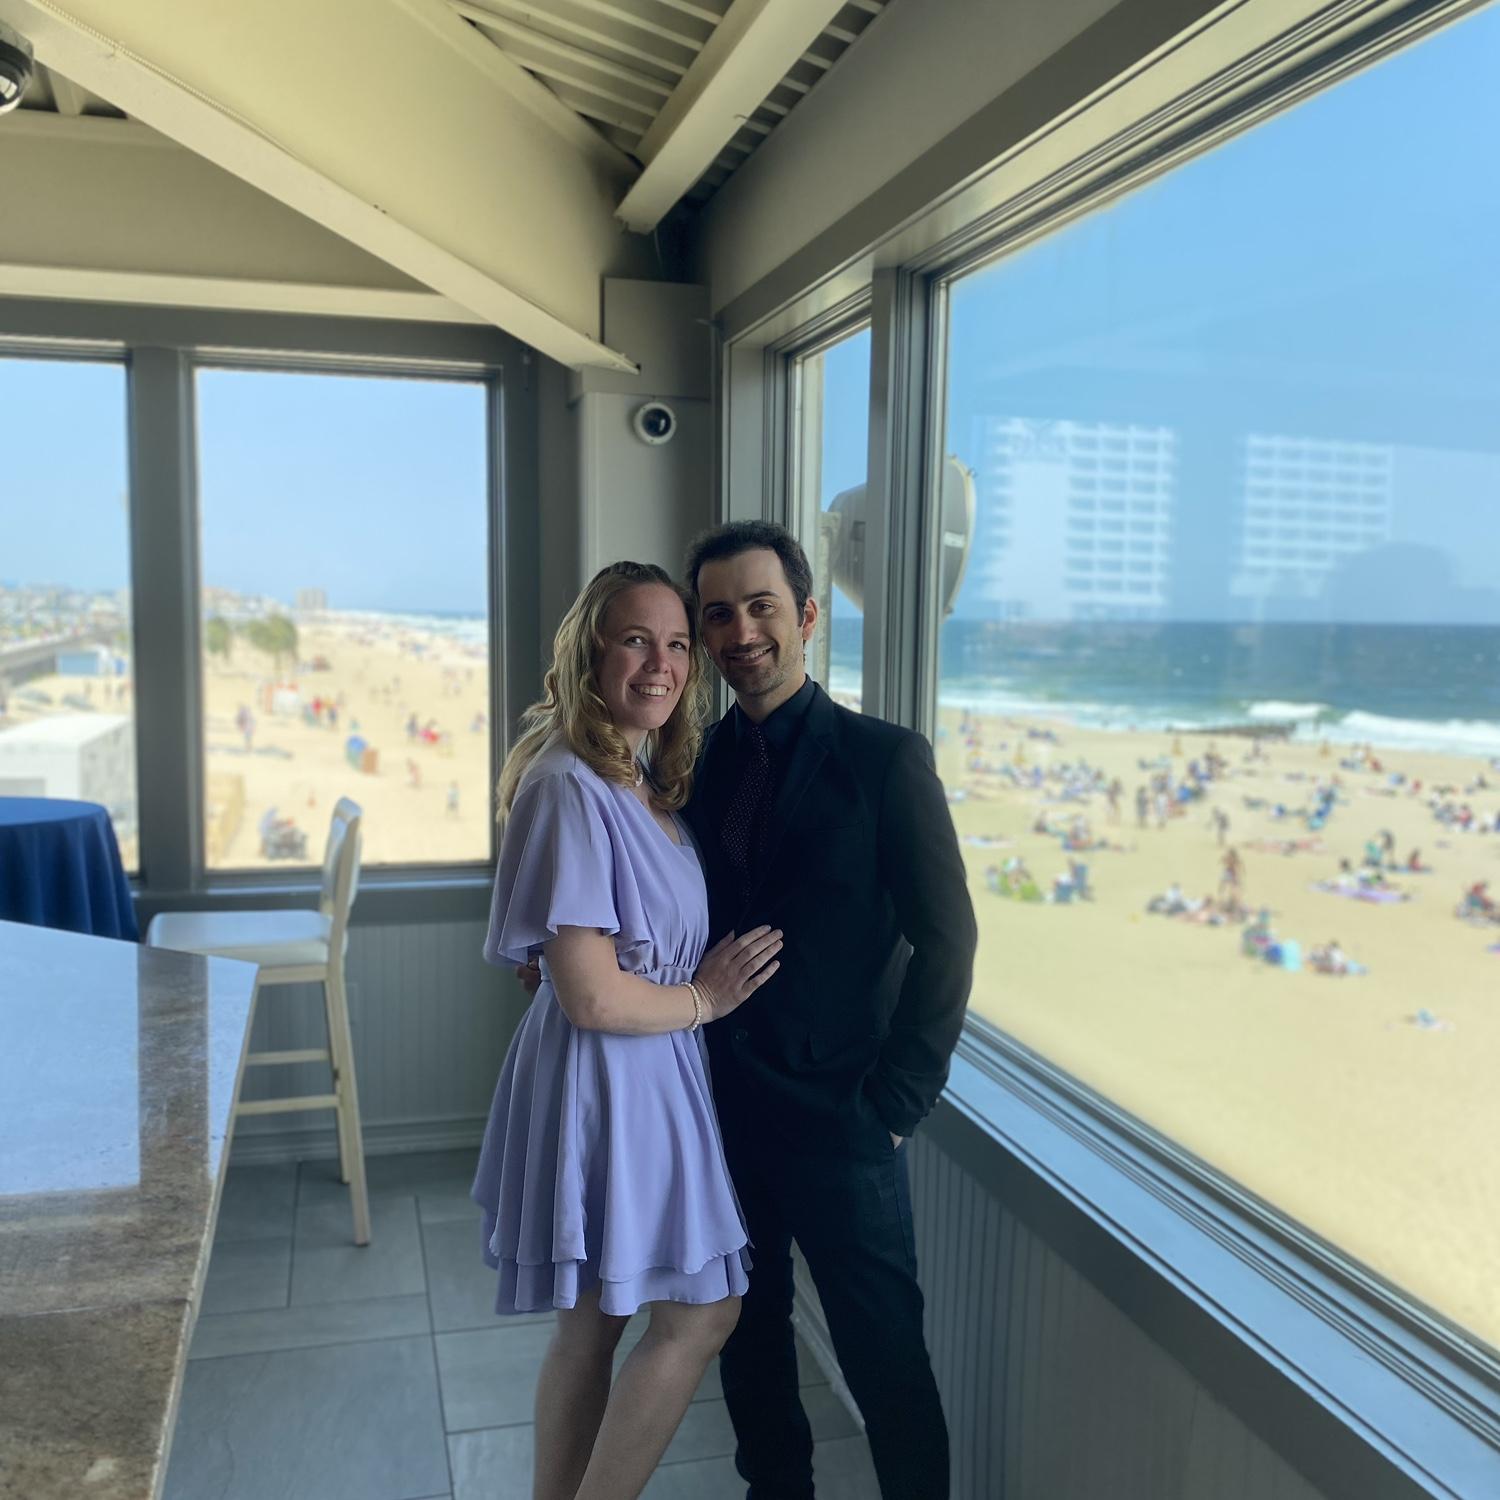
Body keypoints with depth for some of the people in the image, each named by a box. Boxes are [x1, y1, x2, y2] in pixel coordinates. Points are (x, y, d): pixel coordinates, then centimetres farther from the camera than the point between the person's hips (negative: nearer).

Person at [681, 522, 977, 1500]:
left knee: (883, 1358, 8)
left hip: (837, 1120, -4)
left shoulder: (886, 759, -10)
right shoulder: (696, 761, 3)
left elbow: (946, 937, -10)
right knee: (748, 1331, 20)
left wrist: (895, 1105, -11)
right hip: (721, 1107, 5)